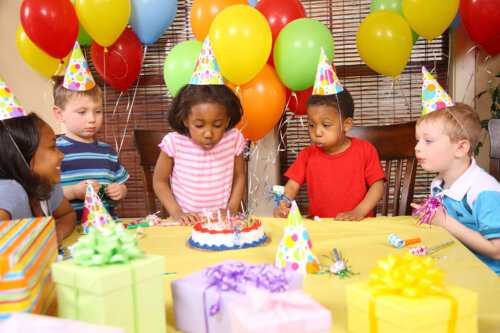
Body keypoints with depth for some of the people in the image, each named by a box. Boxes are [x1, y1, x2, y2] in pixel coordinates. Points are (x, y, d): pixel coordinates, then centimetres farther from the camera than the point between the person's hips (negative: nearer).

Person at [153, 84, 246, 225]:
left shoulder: (233, 140, -5)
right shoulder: (174, 143, -10)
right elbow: (159, 181, 0)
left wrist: (231, 209, -2)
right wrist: (177, 213, -9)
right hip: (186, 223, -1)